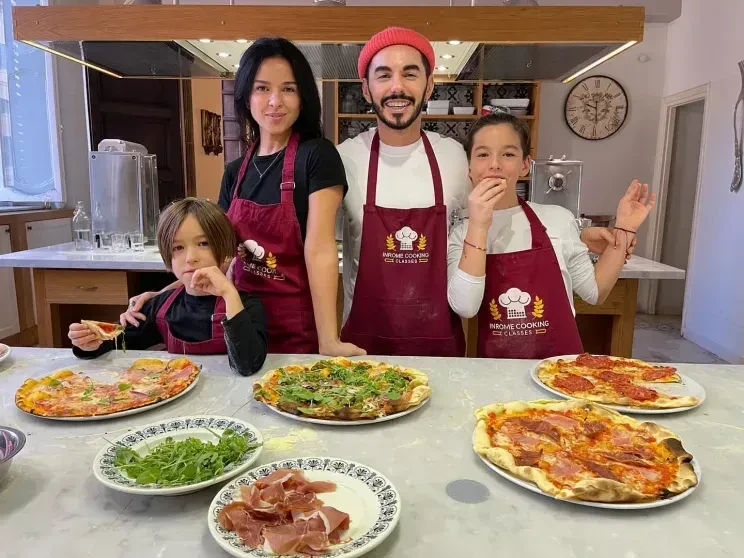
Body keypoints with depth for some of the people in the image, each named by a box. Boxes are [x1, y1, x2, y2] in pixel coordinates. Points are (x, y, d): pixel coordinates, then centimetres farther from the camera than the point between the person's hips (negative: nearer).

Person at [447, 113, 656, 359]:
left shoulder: (558, 219, 1)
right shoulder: (461, 234, -1)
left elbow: (595, 292, 9)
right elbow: (465, 308, -16)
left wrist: (623, 231, 1)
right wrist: (478, 227, -19)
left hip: (560, 363, 2)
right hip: (496, 368, -1)